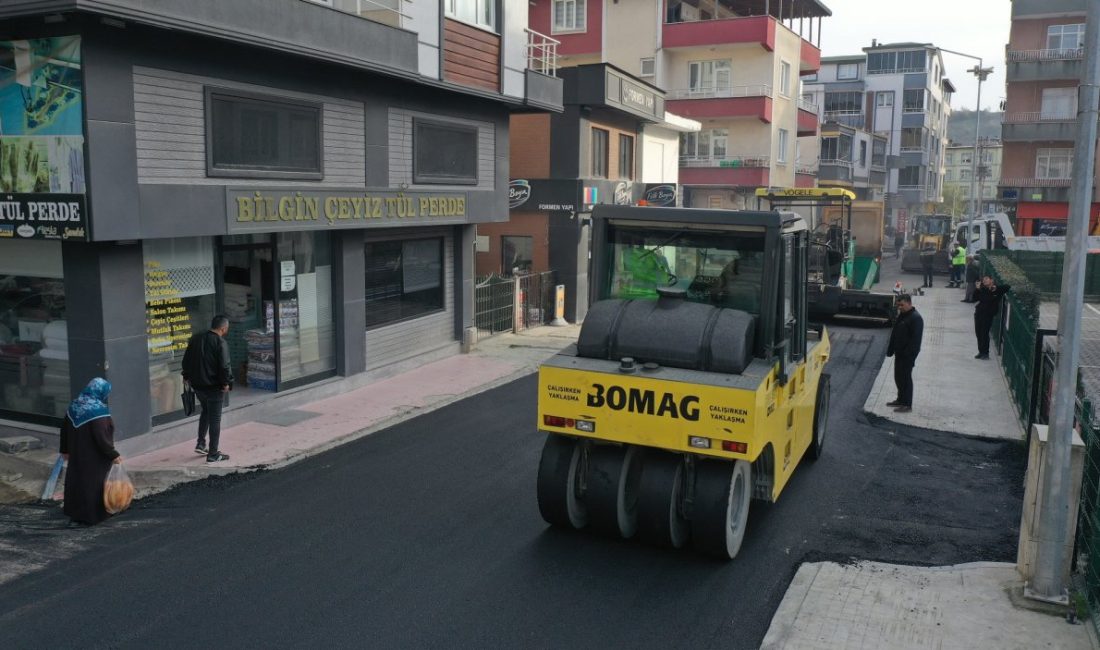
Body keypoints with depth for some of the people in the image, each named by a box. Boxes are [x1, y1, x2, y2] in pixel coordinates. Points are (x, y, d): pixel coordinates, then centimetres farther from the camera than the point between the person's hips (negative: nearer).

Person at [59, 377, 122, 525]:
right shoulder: (98, 410, -24)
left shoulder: (75, 405, 1)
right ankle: (90, 516, 15)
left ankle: (74, 512, 33)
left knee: (77, 478, 19)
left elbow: (64, 428, 9)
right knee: (93, 483, 5)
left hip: (77, 455, 8)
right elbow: (101, 437, -26)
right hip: (94, 458, -8)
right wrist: (113, 454, -16)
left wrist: (65, 449, 20)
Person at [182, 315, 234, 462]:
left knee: (206, 411, 28)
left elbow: (186, 360, 14)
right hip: (214, 386, -7)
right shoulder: (220, 343, -17)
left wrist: (187, 376, 25)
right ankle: (213, 454, 5)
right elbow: (224, 366, -22)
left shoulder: (195, 339, 6)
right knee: (215, 419, 1)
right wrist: (226, 383, -10)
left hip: (197, 384, 7)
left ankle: (200, 444, 25)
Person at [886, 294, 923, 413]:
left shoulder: (916, 318, -17)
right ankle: (901, 400, 29)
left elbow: (916, 339, -22)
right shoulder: (901, 316, 12)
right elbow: (894, 334, 19)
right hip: (899, 353, 9)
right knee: (898, 377, 16)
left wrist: (909, 354, -24)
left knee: (906, 378, -4)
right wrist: (890, 350, 16)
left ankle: (907, 404, 3)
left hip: (908, 355, -9)